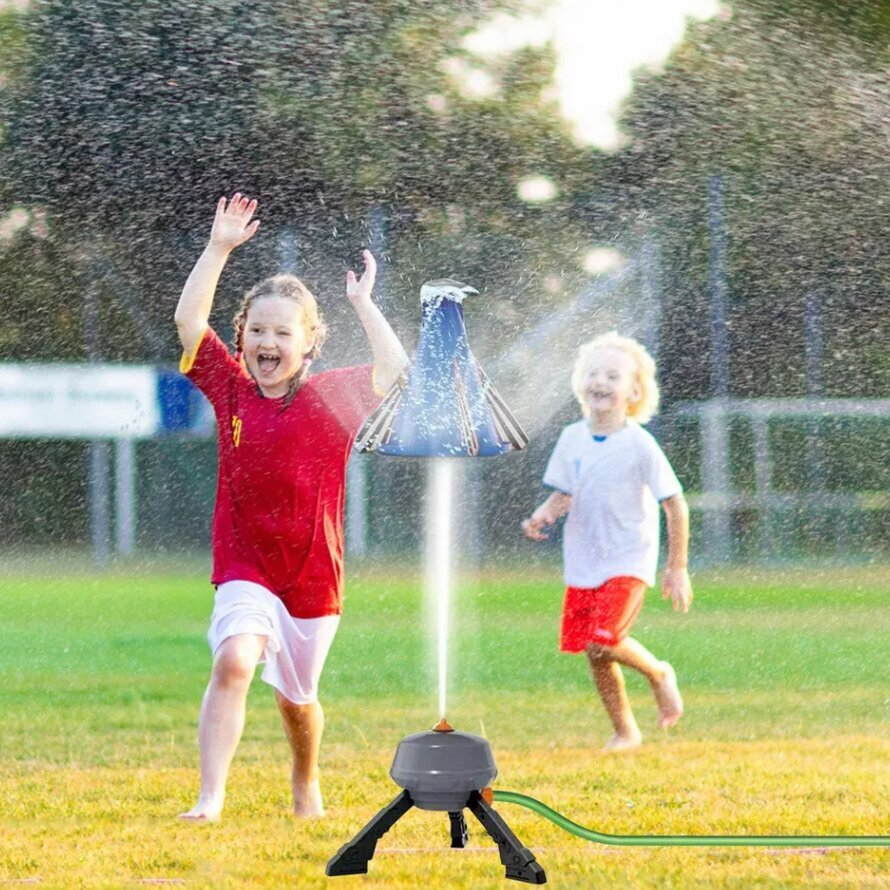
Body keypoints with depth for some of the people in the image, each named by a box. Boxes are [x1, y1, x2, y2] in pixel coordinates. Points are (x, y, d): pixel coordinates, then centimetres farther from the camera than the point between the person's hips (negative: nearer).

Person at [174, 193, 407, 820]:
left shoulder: (332, 398, -3)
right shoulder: (232, 390, 1)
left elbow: (396, 371, -17)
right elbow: (189, 320, -6)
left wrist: (363, 304, -9)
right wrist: (219, 249, -11)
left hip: (313, 574, 0)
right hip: (246, 567, 0)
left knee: (297, 697, 16)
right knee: (234, 662, -26)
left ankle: (306, 782, 45)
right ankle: (211, 797, -28)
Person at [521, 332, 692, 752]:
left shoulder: (639, 445, -13)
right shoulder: (572, 439, 1)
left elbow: (675, 505, -9)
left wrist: (677, 568, -8)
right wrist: (543, 515, -11)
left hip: (628, 562, -5)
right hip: (582, 563, 5)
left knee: (604, 642, -21)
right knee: (594, 653, 5)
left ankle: (659, 674, 8)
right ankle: (624, 731, 22)